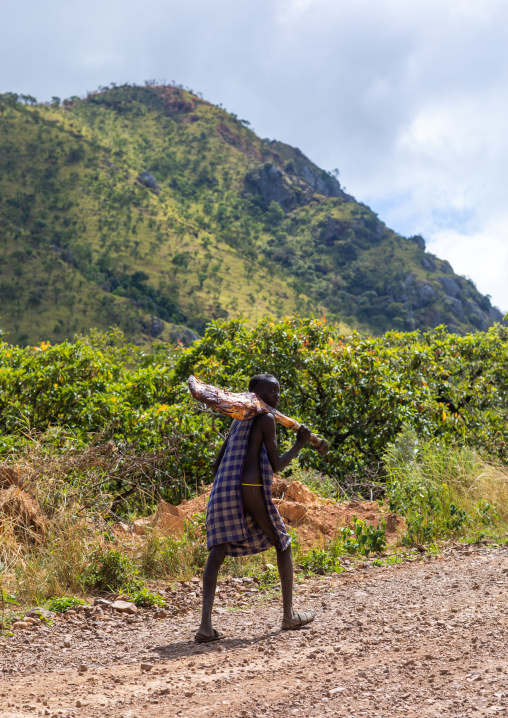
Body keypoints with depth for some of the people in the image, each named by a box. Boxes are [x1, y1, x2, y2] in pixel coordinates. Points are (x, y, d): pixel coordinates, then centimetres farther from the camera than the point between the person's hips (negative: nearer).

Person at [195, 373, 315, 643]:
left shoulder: (238, 420, 24)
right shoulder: (266, 419, 0)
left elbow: (217, 464, 24)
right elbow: (276, 465, -3)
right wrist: (299, 444, 9)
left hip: (222, 490, 6)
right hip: (251, 490, -6)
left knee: (217, 553, -2)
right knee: (282, 544, 14)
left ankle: (206, 624, -17)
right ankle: (289, 615, 20)